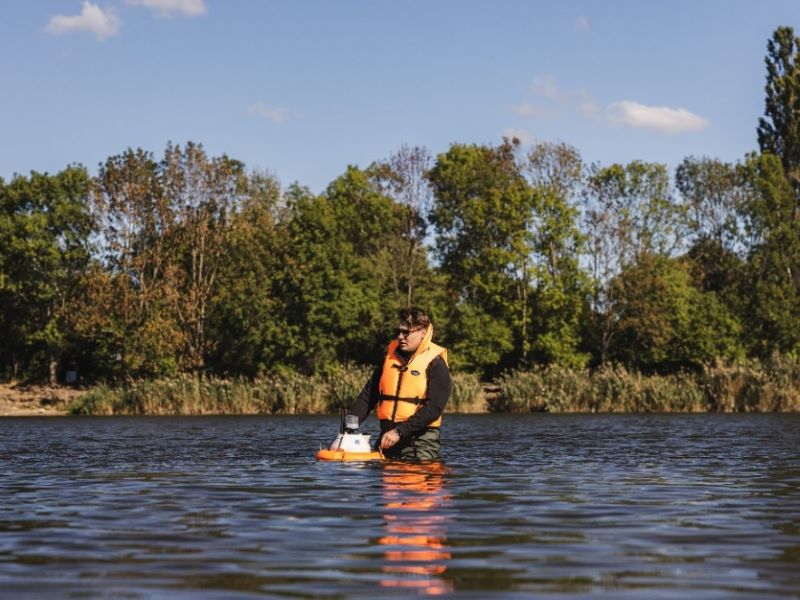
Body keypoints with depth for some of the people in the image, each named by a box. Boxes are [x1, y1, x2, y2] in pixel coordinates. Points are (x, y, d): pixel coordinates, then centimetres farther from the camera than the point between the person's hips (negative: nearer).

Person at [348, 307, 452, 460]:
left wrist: (399, 432, -23)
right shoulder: (390, 355, 12)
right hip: (387, 436, 5)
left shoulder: (435, 364, -6)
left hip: (420, 443, -5)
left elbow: (433, 408, -16)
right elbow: (368, 396, 13)